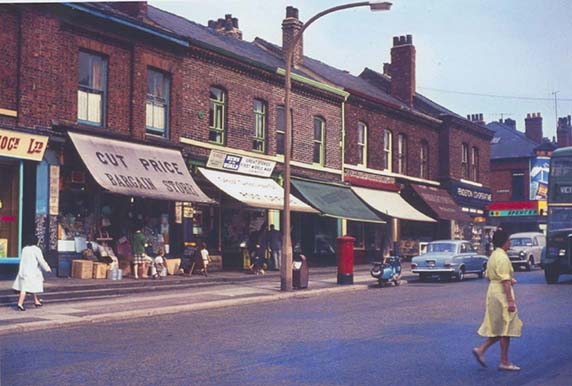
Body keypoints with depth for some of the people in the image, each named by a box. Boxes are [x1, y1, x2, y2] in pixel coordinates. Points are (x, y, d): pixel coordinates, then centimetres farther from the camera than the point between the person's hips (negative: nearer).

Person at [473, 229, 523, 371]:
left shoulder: (493, 256, 13)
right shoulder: (502, 258, -17)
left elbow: (488, 276, 20)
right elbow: (505, 281, -21)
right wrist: (511, 301, -22)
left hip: (493, 291, 10)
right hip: (501, 294, -10)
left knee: (498, 329, 16)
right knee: (505, 329, -2)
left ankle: (480, 349, 9)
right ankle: (504, 362, 4)